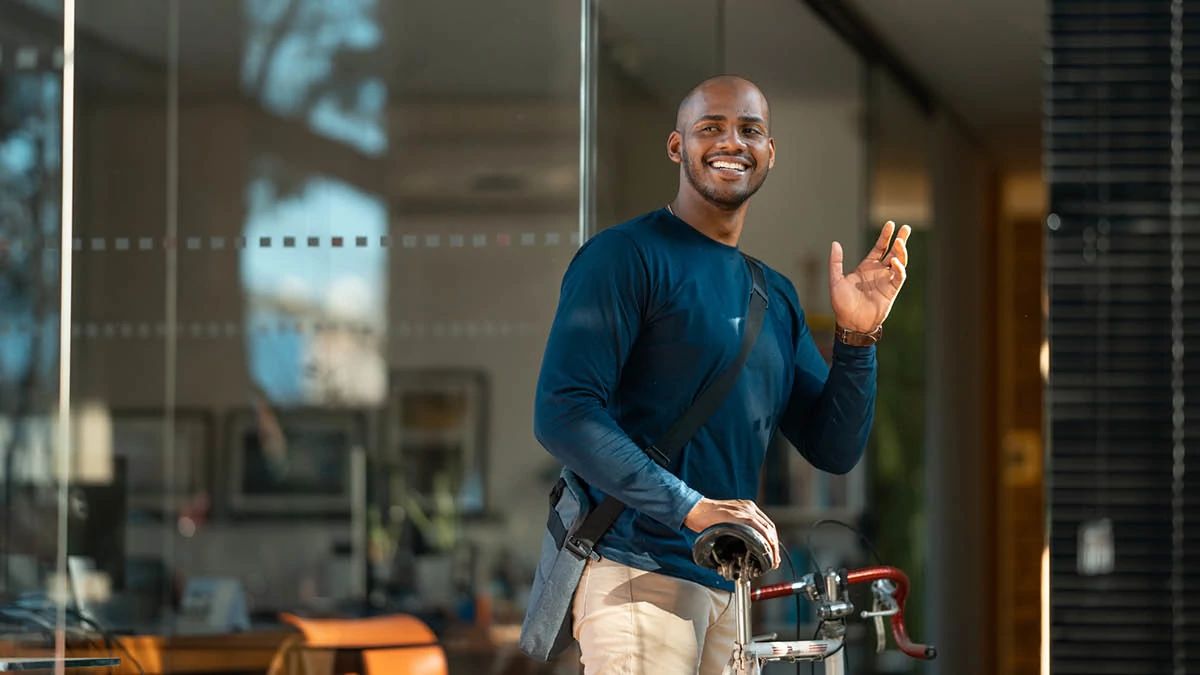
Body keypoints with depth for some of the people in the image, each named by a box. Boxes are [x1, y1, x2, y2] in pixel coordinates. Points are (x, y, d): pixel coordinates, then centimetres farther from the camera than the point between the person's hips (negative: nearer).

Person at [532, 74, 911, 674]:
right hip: (640, 576, -7)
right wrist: (692, 507, -22)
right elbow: (561, 413, -15)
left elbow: (834, 450, 16)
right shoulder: (625, 255, -5)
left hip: (731, 587, 7)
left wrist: (857, 337, -1)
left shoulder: (774, 295, 18)